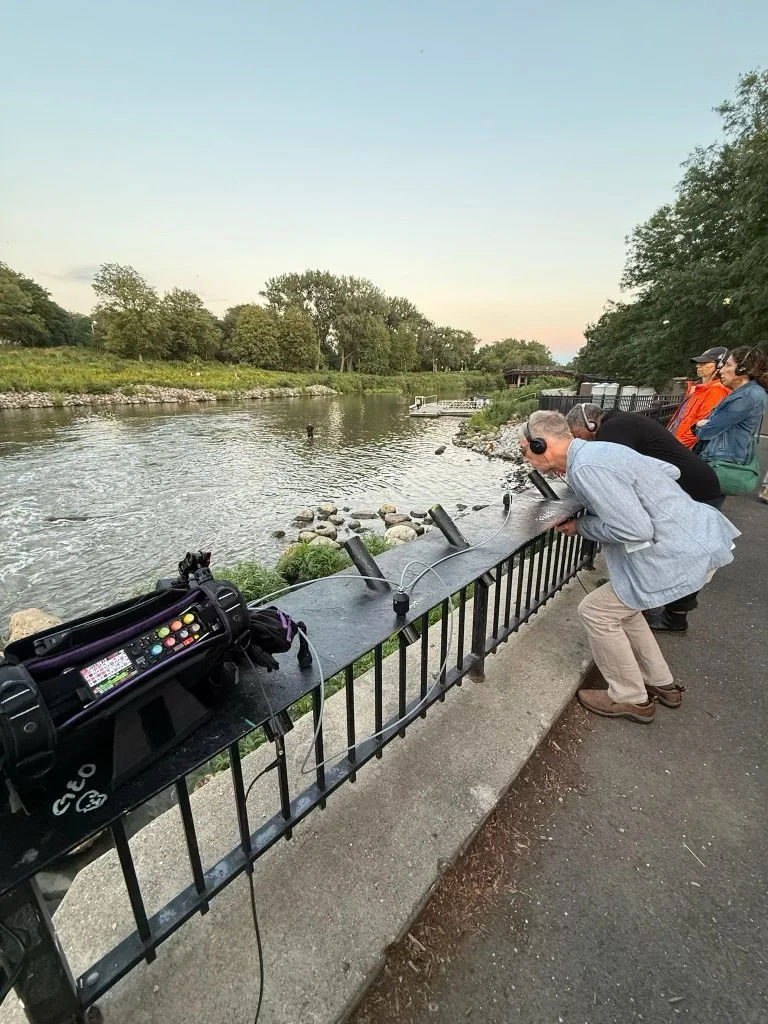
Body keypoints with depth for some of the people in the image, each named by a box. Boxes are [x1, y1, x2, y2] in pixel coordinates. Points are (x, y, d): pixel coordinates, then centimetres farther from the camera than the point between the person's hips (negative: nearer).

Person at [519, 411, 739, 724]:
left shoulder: (586, 469, -22)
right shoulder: (601, 449, 8)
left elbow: (635, 530, -25)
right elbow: (669, 470, 19)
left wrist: (581, 527, -10)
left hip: (681, 555, -10)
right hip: (701, 539, 10)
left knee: (596, 611, 2)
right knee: (621, 605, 21)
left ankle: (631, 699, 20)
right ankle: (661, 685, 35)